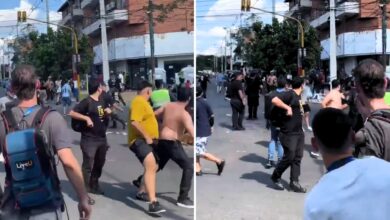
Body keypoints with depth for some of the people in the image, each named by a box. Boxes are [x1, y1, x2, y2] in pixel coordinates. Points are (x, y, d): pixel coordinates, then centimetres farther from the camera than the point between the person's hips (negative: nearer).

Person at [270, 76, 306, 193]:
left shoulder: (298, 96, 13)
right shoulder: (289, 94, -14)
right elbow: (274, 100, -28)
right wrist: (288, 108, -27)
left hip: (299, 132, 9)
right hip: (289, 133, -9)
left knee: (297, 157, 8)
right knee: (289, 157, -3)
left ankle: (294, 182, 14)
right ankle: (275, 176, 18)